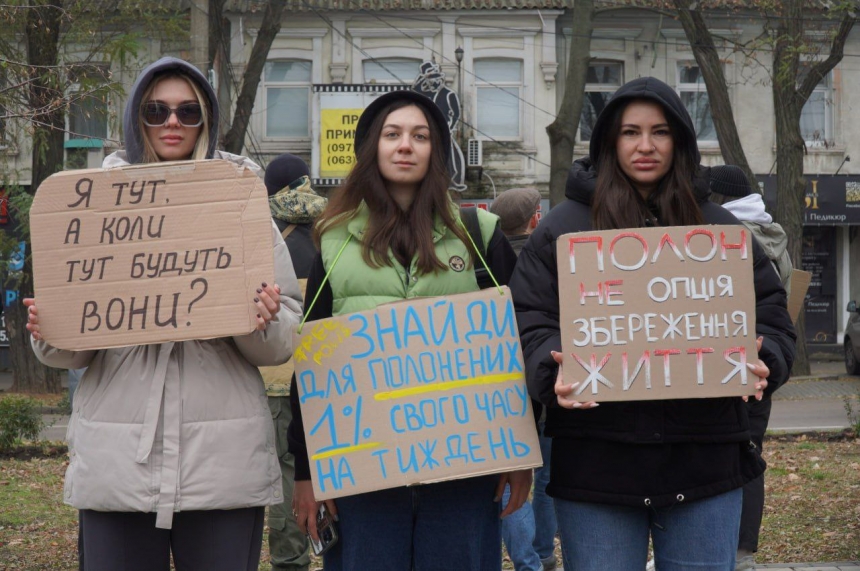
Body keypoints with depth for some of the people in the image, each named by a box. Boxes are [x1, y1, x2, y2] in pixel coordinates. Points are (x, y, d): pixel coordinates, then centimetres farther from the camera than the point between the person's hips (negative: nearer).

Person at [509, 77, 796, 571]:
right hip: (595, 464, -1)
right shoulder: (563, 227, 5)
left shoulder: (722, 229, 11)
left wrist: (760, 363, -12)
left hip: (705, 461, 2)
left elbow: (771, 317, 10)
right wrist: (557, 371, -21)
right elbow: (528, 322, 0)